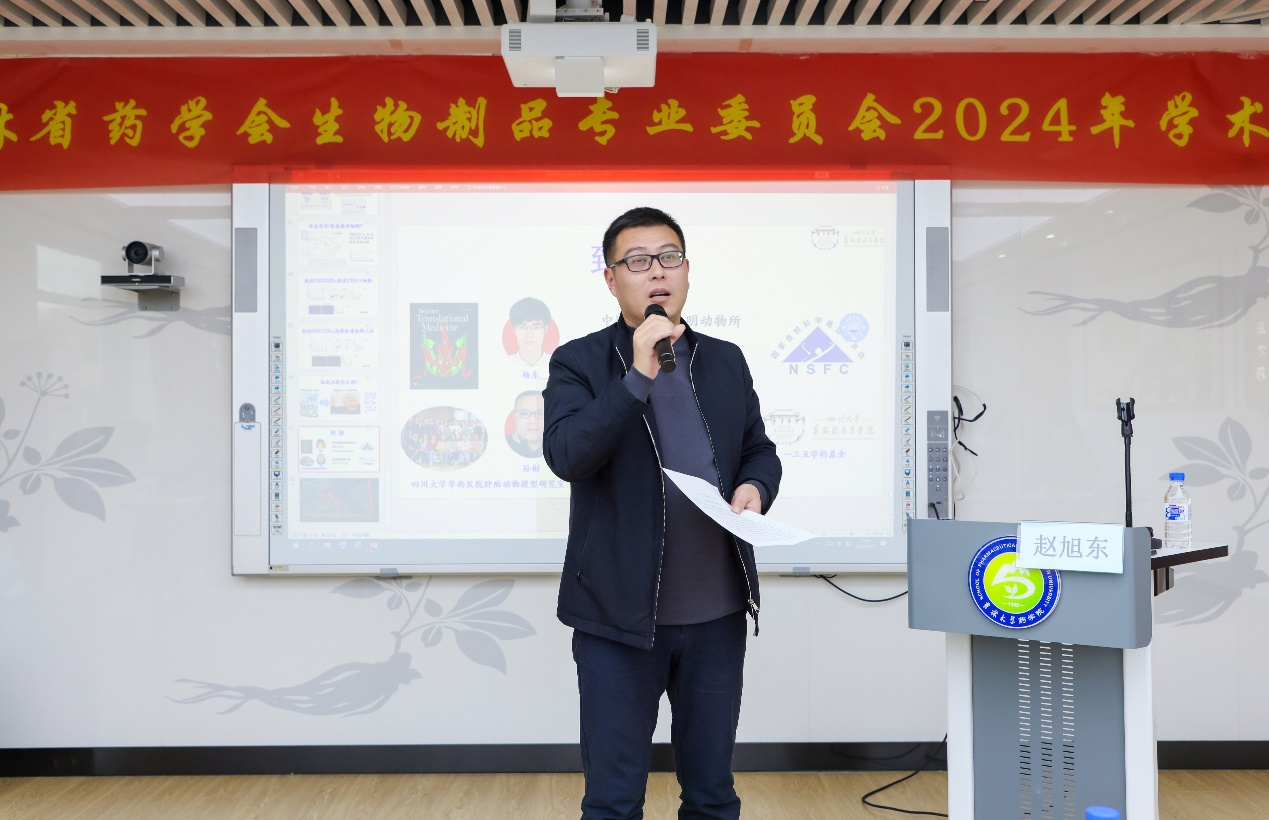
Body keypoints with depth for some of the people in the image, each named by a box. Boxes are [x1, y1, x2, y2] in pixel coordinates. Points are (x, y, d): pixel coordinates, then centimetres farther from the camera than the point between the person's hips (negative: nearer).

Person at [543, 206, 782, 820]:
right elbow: (565, 455, -17)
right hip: (620, 615, -3)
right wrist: (638, 376, -24)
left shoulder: (726, 361, 9)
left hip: (718, 613, 4)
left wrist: (756, 486, -5)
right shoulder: (579, 363, -3)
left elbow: (759, 450, 17)